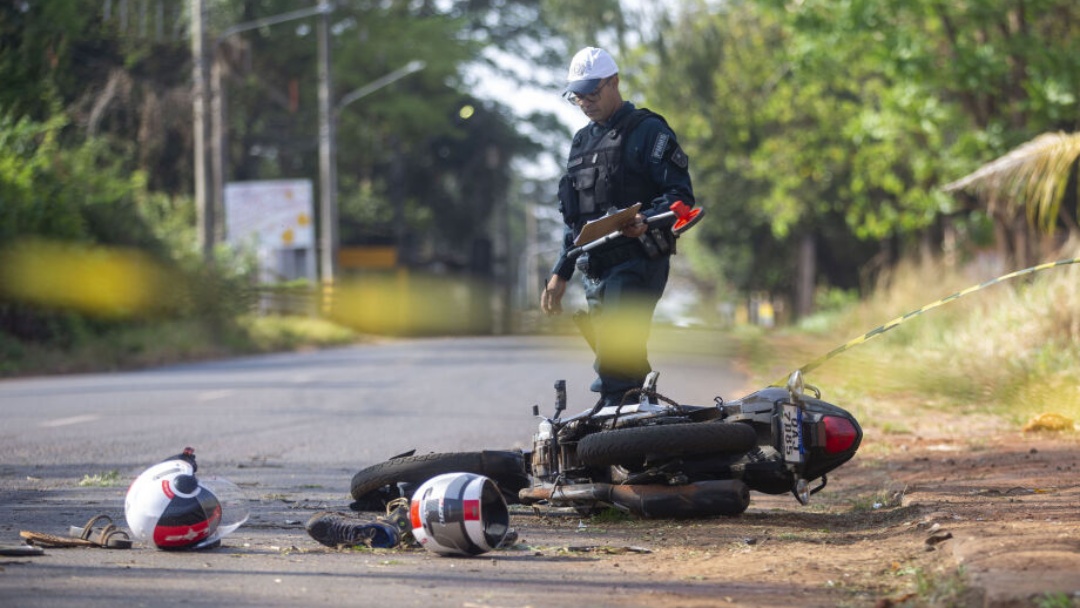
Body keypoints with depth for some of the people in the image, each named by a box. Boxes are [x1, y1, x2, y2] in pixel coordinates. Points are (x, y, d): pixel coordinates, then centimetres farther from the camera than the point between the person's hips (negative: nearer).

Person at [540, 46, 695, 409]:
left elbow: (681, 197, -9)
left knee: (616, 366, -17)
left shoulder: (648, 132, -2)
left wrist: (645, 220, -28)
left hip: (637, 265, -8)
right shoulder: (582, 142, 21)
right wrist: (561, 273, 21)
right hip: (596, 269, 8)